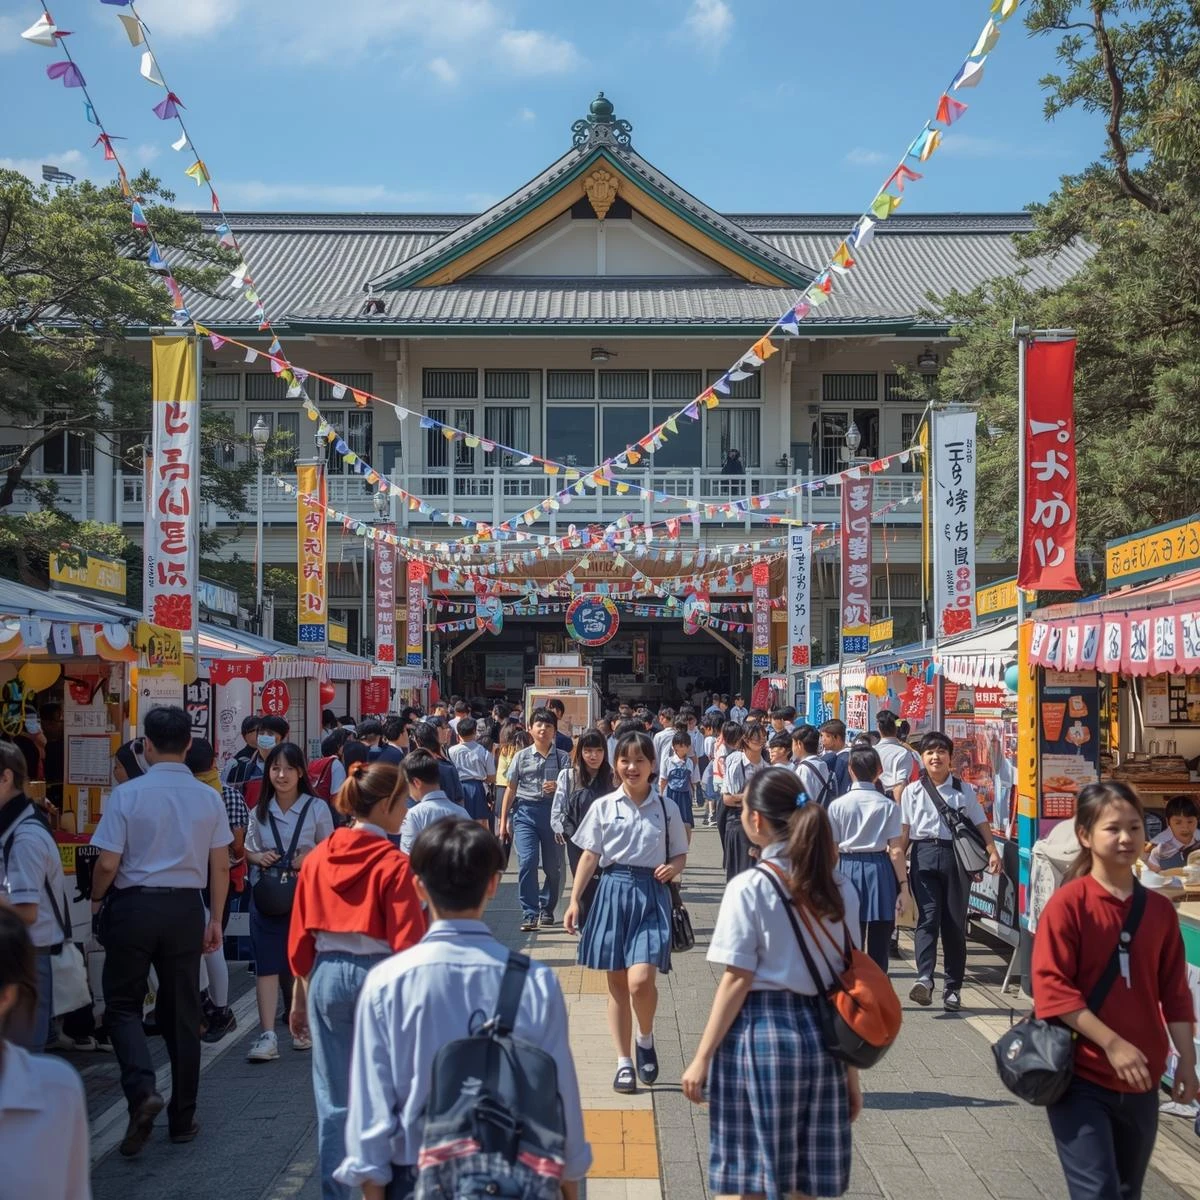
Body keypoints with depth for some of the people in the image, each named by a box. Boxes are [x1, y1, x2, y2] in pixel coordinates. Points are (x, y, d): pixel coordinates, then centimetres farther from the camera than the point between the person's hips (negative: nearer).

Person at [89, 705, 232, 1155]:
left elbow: (107, 864, -10)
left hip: (133, 906, -3)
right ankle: (182, 1117, 19)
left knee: (123, 1004, 11)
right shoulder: (208, 797, -1)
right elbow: (220, 866, 2)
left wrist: (96, 901, 9)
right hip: (186, 908, 3)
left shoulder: (126, 794, -11)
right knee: (182, 1012, 11)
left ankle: (142, 1089, -13)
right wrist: (215, 920, 12)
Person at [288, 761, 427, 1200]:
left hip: (327, 978, 4)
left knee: (334, 1101, 11)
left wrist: (300, 998, 16)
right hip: (375, 977, -4)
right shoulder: (393, 864, -11)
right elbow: (407, 945, -13)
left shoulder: (318, 858, 3)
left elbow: (300, 938, 7)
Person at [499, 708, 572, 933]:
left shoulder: (562, 758, 4)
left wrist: (557, 787, -19)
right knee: (527, 861, -15)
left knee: (553, 866, 8)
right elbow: (511, 789, 10)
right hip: (525, 812, -1)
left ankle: (547, 909, 29)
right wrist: (503, 820, 9)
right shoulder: (522, 757, 5)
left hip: (552, 811, 1)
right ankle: (529, 914, -12)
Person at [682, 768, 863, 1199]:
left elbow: (737, 982, -12)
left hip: (758, 1033, -5)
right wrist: (851, 1071, 14)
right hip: (818, 1034, 5)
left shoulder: (750, 888, -11)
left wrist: (702, 1058, -5)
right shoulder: (839, 888, 4)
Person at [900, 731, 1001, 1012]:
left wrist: (992, 852, -8)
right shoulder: (912, 792, 9)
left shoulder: (964, 790, 9)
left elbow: (980, 823, 5)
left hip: (955, 855, 1)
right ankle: (924, 979, -23)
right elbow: (904, 830, 8)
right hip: (924, 854, -1)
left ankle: (952, 988, 9)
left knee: (955, 923, 3)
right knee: (928, 917, -13)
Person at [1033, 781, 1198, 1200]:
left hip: (1140, 1082, 6)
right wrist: (1113, 1043, -20)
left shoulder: (1160, 909, 4)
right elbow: (1052, 988, -16)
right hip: (1081, 1078, -6)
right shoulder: (1068, 903, -12)